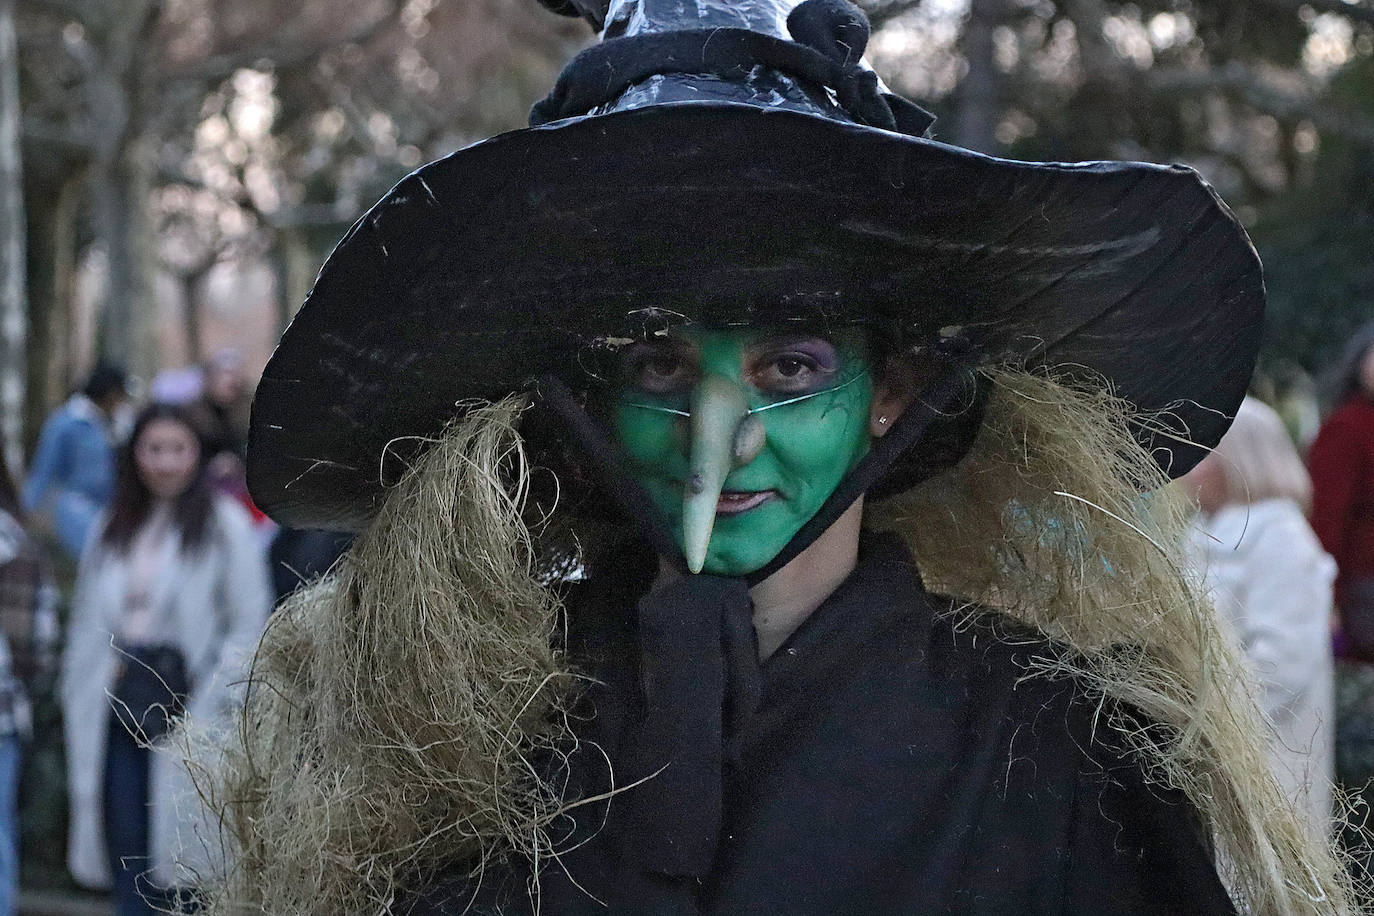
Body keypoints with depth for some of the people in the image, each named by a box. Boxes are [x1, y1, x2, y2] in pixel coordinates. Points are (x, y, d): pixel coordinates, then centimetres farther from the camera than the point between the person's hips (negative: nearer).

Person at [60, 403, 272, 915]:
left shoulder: (224, 524, 0)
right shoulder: (112, 527, 15)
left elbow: (251, 625, -3)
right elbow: (86, 619, 16)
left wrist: (213, 696, -10)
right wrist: (80, 690, 6)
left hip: (186, 708, -4)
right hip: (119, 700, 4)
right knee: (125, 836, 3)